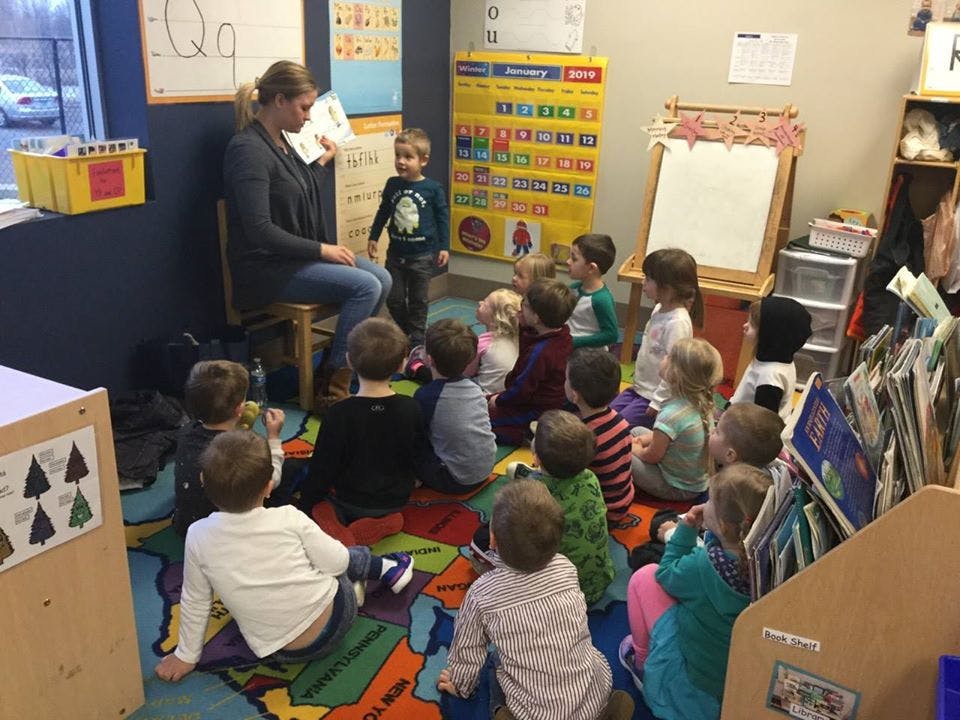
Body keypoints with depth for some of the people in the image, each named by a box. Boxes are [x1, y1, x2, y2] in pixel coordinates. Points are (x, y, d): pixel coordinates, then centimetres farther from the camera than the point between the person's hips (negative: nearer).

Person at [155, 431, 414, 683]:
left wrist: (186, 655, 14)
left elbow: (195, 602, -2)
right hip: (334, 618, -2)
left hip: (281, 652, 2)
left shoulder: (198, 536, -14)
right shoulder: (289, 519, -20)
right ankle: (385, 568, 47)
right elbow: (337, 563, -10)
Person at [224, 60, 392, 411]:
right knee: (365, 286, -21)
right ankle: (332, 391, -11)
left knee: (382, 279, -2)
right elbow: (259, 230, -24)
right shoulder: (248, 149, -17)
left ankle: (338, 369, 7)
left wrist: (323, 160, 23)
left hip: (296, 256, 10)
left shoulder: (280, 141, 12)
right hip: (266, 269, -10)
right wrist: (321, 250, -19)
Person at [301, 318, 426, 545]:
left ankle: (339, 532, -7)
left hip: (349, 503, -4)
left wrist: (306, 504, 1)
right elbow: (418, 455, 0)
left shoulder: (339, 414, -24)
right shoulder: (411, 409, -15)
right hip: (397, 499, 4)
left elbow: (322, 468, -17)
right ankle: (385, 521, 3)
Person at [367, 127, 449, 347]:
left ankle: (416, 339, 20)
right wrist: (373, 237, 12)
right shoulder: (392, 185, 0)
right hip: (396, 253, 3)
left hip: (422, 255, -3)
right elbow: (383, 212, 12)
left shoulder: (433, 188, -10)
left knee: (418, 301, 7)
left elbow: (443, 217, -4)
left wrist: (444, 247, -5)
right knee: (394, 299, 9)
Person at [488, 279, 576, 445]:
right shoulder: (563, 335, -7)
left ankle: (519, 435, -5)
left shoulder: (539, 352, -34)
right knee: (489, 399, 21)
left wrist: (499, 400, -8)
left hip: (536, 411, -9)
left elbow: (522, 390, -24)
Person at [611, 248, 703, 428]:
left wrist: (657, 403, -20)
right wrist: (638, 382, 17)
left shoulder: (678, 322, -26)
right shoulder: (659, 309, 2)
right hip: (639, 388, 9)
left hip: (656, 397, -9)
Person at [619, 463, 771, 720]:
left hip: (697, 684, -6)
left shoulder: (704, 566, -31)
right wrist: (709, 531, -7)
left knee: (645, 577, 2)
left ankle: (643, 663, 21)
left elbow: (667, 575, -8)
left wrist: (687, 529, -8)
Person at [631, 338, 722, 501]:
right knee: (637, 431, 18)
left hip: (676, 488, -8)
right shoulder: (702, 403, -8)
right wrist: (645, 439, 3)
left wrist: (634, 448, 2)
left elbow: (651, 457, -18)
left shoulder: (671, 414, -33)